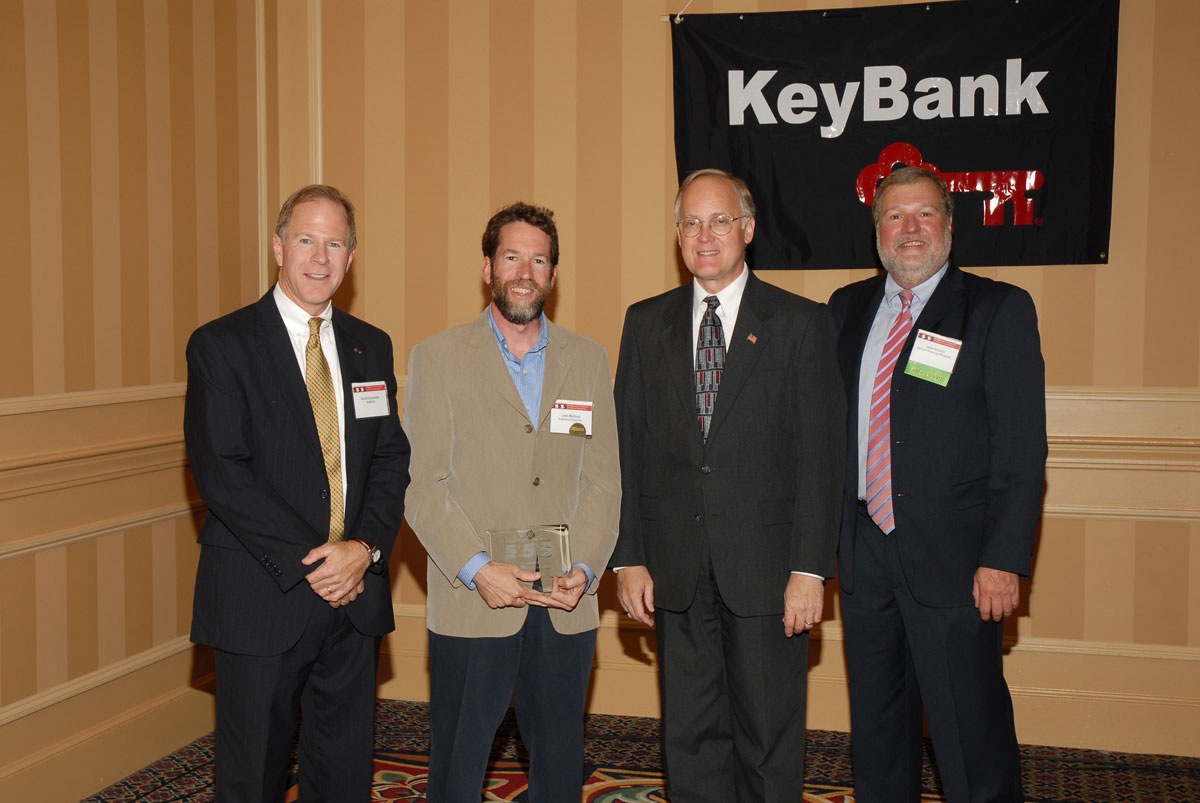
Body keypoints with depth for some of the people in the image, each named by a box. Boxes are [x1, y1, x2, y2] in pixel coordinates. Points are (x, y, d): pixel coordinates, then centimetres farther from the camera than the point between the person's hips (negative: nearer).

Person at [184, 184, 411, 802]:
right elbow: (220, 473, -13)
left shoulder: (371, 347, 11)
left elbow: (391, 459, 8)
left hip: (355, 593, 4)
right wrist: (306, 564, -16)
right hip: (264, 599, -4)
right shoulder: (220, 345, -5)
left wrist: (366, 547, -9)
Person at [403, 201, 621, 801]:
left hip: (566, 610, 3)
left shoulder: (588, 360, 10)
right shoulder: (437, 358, 2)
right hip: (470, 609, -2)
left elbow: (603, 482, 8)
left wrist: (584, 570, -6)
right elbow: (422, 484, -4)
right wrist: (476, 568, -14)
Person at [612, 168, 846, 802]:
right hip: (676, 570, 3)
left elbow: (821, 454, -4)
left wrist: (810, 567, -10)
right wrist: (629, 557, 0)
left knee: (770, 739, 7)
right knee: (691, 737, 12)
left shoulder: (801, 323, 0)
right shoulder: (646, 322, 9)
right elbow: (627, 447, 7)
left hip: (766, 566, -2)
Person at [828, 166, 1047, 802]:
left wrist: (1004, 560, -15)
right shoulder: (847, 308, 10)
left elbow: (1022, 447, -9)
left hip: (953, 559, -4)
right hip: (864, 551, 5)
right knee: (875, 726, 17)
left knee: (970, 736, 2)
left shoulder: (1000, 310, -4)